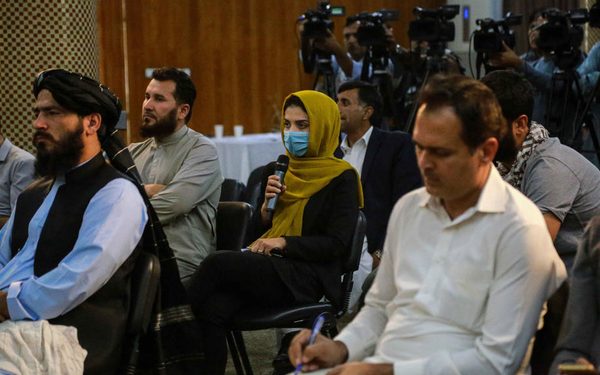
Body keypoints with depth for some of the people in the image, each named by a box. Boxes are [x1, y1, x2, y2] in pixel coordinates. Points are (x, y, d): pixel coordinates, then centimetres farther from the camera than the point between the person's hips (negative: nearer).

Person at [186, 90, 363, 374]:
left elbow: (337, 244, -7)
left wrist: (283, 242, -13)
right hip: (265, 267, 5)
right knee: (214, 310, -29)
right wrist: (267, 204, 2)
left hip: (306, 279, -5)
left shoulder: (341, 178, 0)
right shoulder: (276, 171, 18)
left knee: (218, 263, -28)